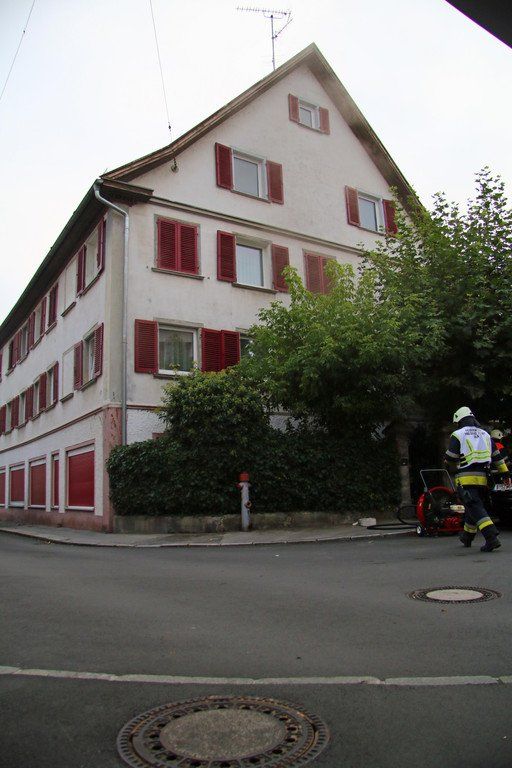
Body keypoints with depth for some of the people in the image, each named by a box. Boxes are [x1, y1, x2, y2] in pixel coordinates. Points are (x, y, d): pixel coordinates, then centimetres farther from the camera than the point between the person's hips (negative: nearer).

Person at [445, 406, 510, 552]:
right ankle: (467, 537, 32)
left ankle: (492, 538, -24)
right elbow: (497, 456, 17)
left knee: (475, 508, -10)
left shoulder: (457, 435, -1)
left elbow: (449, 460, -2)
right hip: (482, 477, 6)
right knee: (472, 507, 18)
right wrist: (505, 473, 21)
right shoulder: (485, 434, 17)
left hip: (466, 478, -6)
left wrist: (452, 469, 18)